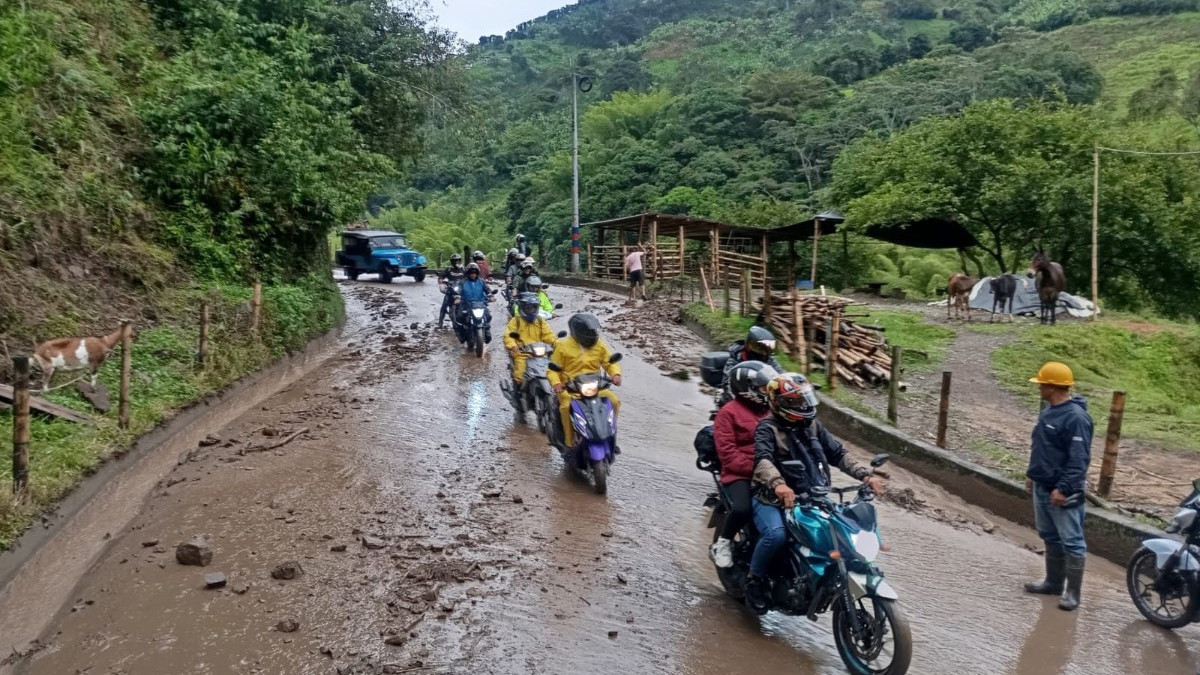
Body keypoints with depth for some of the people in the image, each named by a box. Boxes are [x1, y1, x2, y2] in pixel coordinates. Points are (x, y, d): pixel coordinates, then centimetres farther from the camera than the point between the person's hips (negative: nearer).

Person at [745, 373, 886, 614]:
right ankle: (754, 580, -7)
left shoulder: (812, 426, 13)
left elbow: (838, 453, 12)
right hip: (774, 501, -6)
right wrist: (778, 484, -47)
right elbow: (762, 460, -28)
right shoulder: (768, 428, -9)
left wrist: (865, 475, -3)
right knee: (776, 534, -34)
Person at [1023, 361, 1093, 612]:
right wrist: (1031, 473, 20)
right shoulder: (1049, 411, 10)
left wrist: (1063, 488, -24)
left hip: (1063, 493, -10)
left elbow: (1079, 460, -22)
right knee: (1050, 537, 18)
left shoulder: (1076, 417, -20)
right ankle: (1053, 582, 30)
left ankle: (1072, 592, 8)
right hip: (1042, 488, 10)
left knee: (1071, 542, 0)